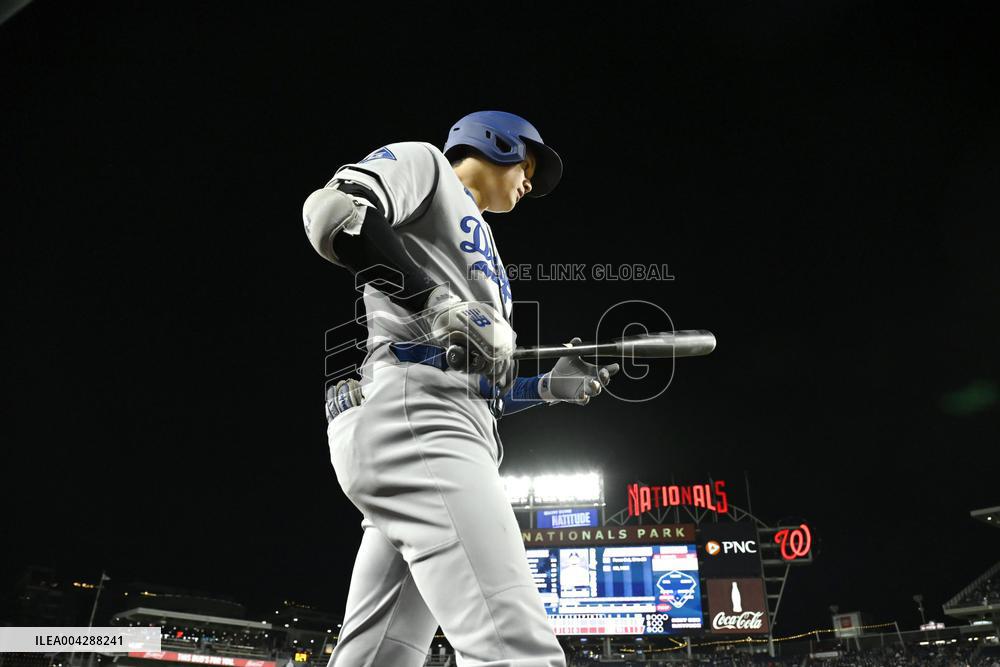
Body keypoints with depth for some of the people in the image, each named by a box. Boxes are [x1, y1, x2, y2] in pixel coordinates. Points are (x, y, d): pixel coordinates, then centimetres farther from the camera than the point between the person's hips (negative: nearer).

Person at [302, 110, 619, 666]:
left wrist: (551, 386, 21)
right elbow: (332, 213, -10)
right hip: (410, 417, -10)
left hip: (429, 428, 10)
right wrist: (440, 305, -16)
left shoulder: (480, 252, 36)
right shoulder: (424, 163, 14)